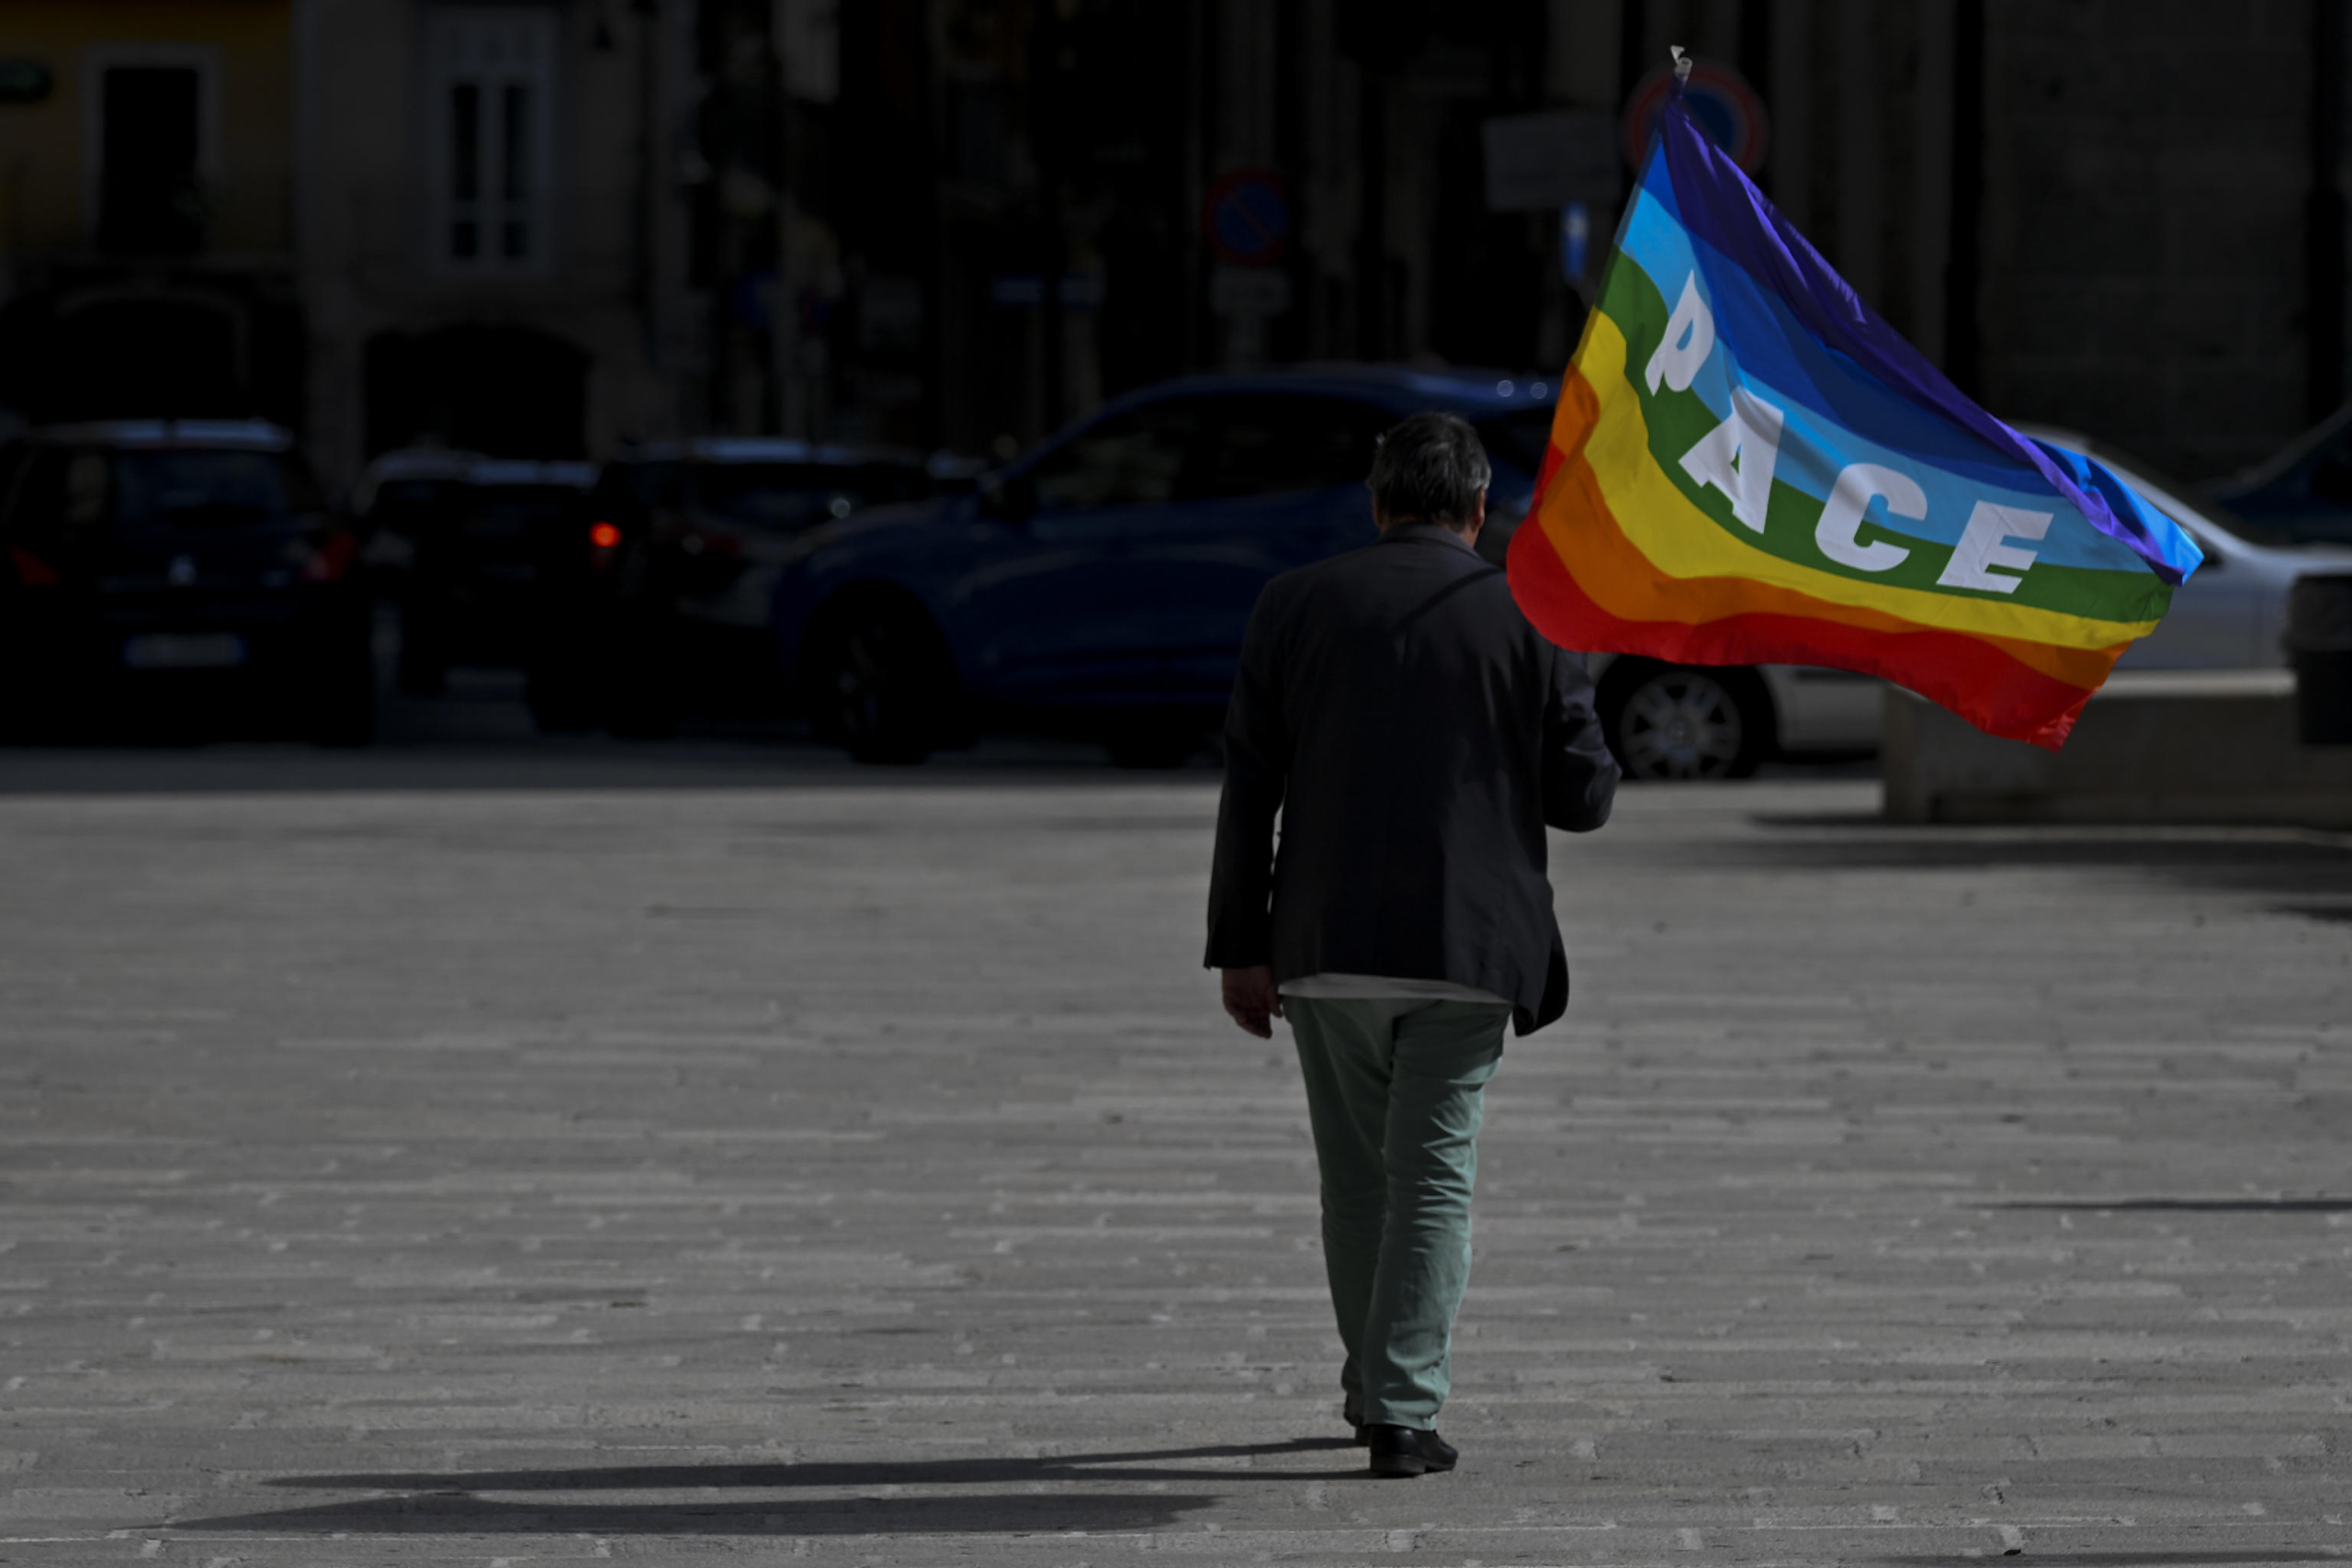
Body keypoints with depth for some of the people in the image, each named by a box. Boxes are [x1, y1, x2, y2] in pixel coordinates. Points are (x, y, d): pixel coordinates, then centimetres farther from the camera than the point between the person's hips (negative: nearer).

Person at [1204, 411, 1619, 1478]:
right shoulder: (1528, 616, -2)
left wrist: (1241, 947, 5)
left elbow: (1248, 790, 1)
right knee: (1432, 1179, 3)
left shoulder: (1296, 606, 2)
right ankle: (1402, 1411, -4)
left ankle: (1376, 1385, 29)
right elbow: (1584, 797, -1)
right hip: (1467, 948, -2)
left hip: (1327, 947, 2)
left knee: (1356, 1177, 16)